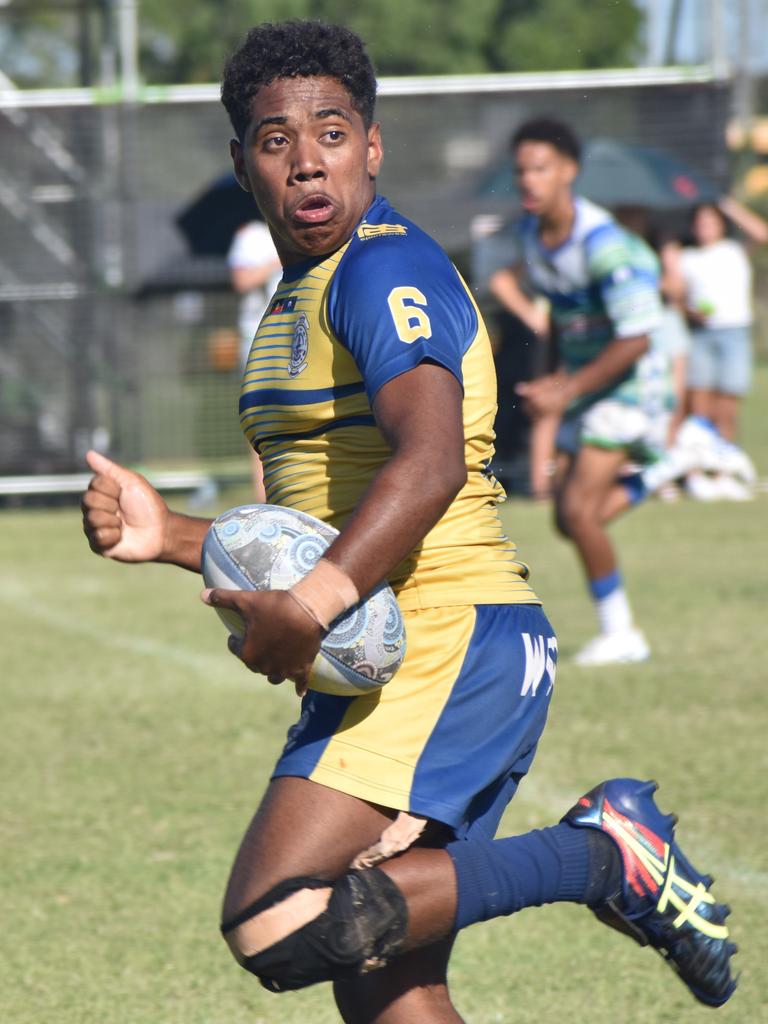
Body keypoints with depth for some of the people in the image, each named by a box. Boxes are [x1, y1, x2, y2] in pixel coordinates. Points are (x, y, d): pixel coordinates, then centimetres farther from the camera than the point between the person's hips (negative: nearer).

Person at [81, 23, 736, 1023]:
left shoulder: (384, 270, -9)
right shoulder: (296, 303, 22)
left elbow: (431, 463, -26)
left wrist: (309, 607, -35)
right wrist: (169, 535, 11)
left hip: (448, 649, -10)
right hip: (376, 672, 10)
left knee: (277, 927, -22)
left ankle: (599, 853, -13)